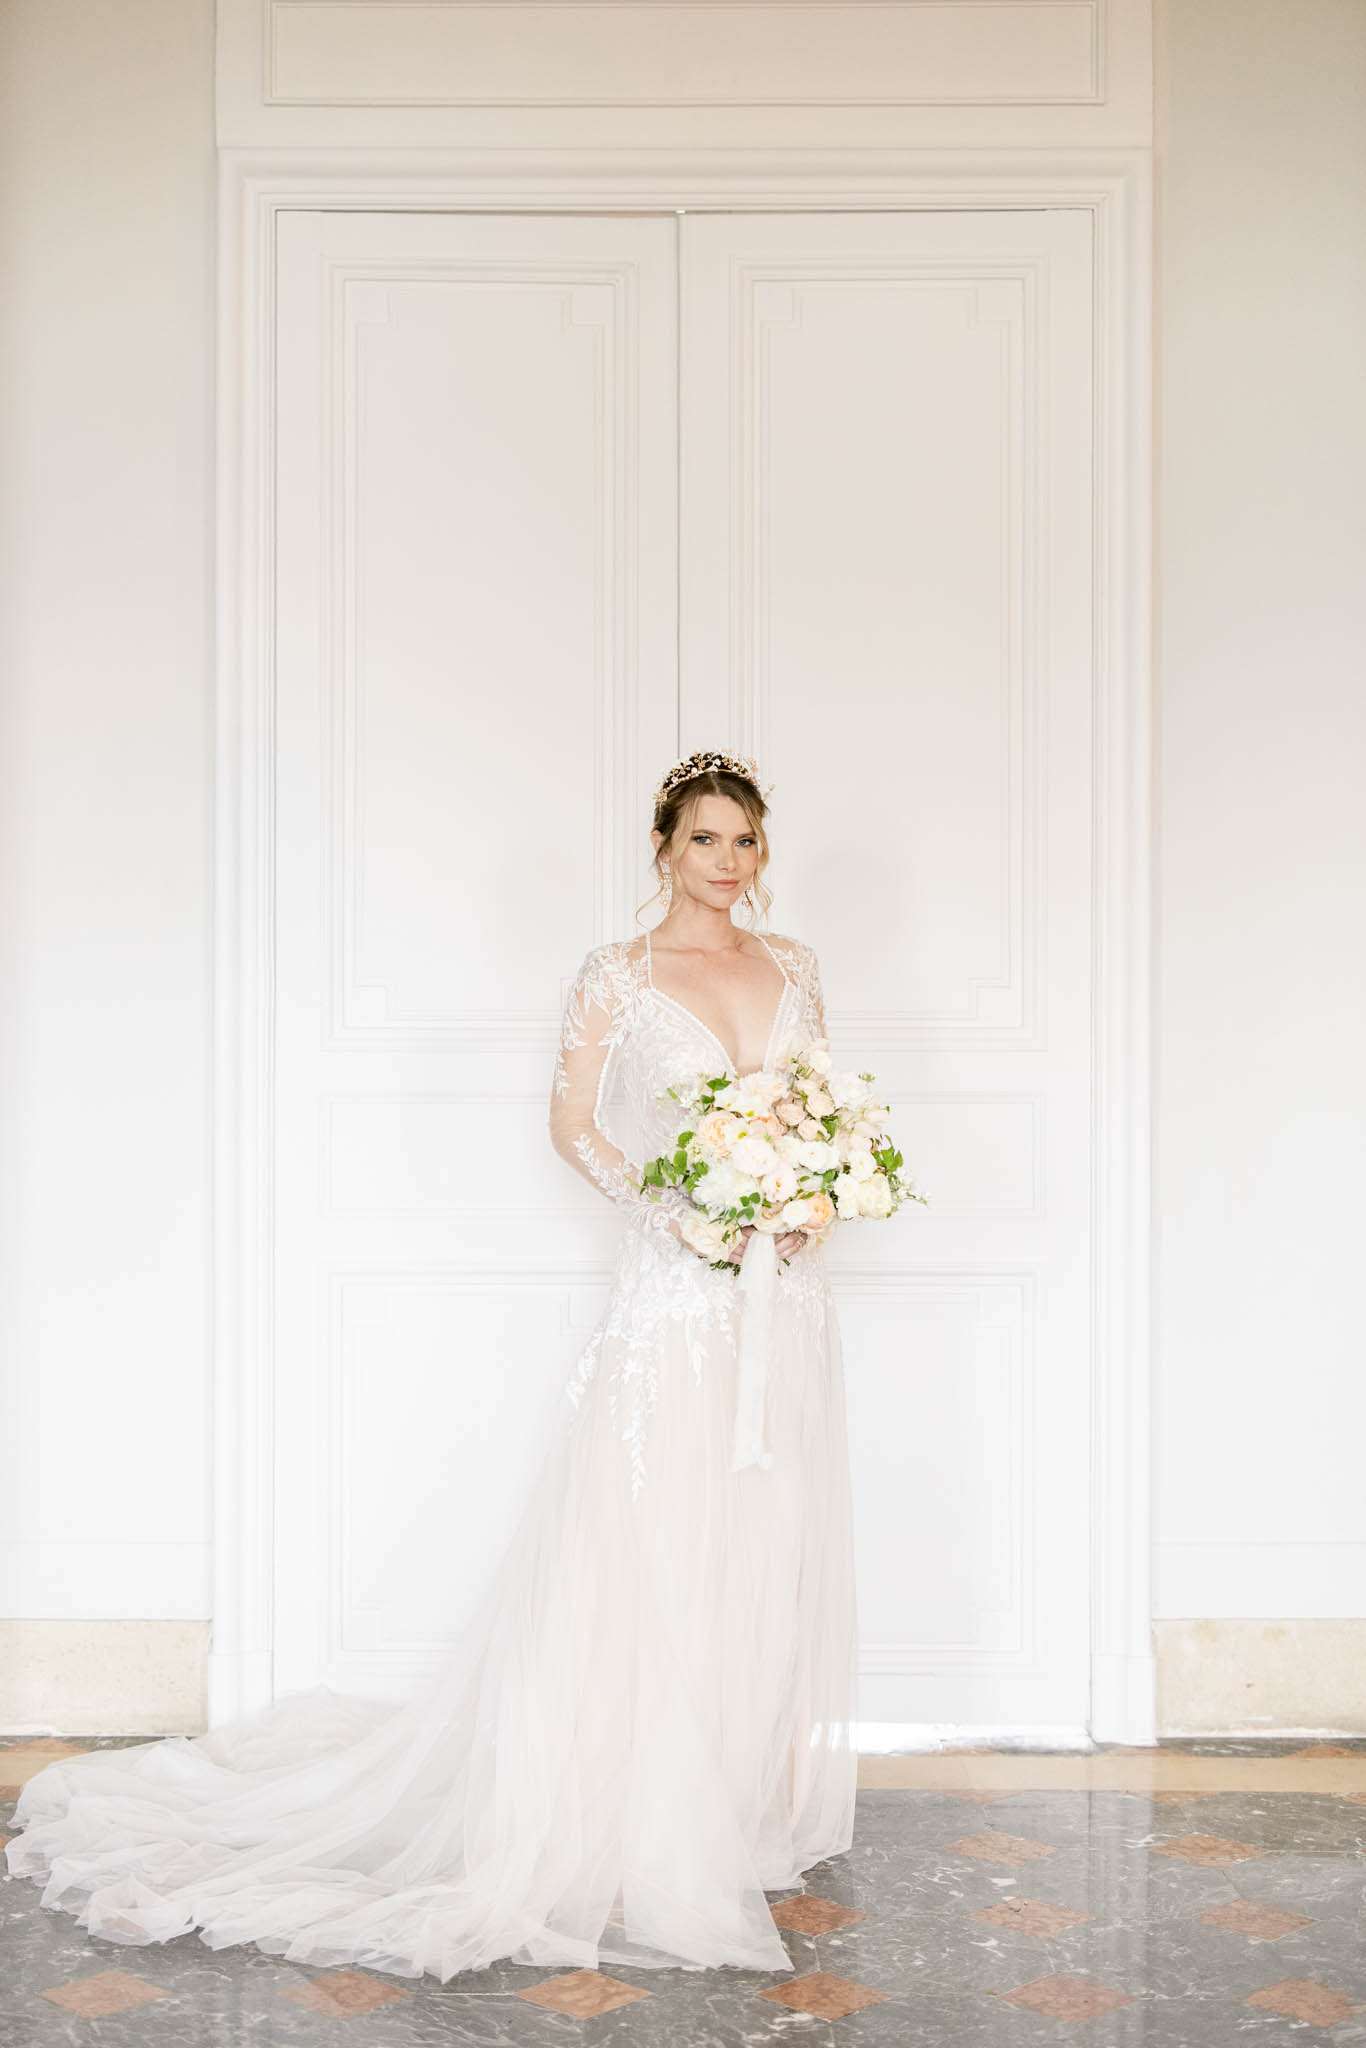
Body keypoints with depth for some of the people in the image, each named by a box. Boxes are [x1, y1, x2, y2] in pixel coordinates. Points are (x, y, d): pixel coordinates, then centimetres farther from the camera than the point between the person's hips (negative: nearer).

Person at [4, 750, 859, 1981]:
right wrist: (666, 1208, -12)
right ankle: (634, 1831, 6)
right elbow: (573, 1123, 1)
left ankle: (755, 1812, 24)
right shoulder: (619, 976, -1)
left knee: (770, 1549, 10)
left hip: (787, 1292, 5)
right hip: (675, 1293, -5)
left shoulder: (795, 968, 11)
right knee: (645, 1553, -6)